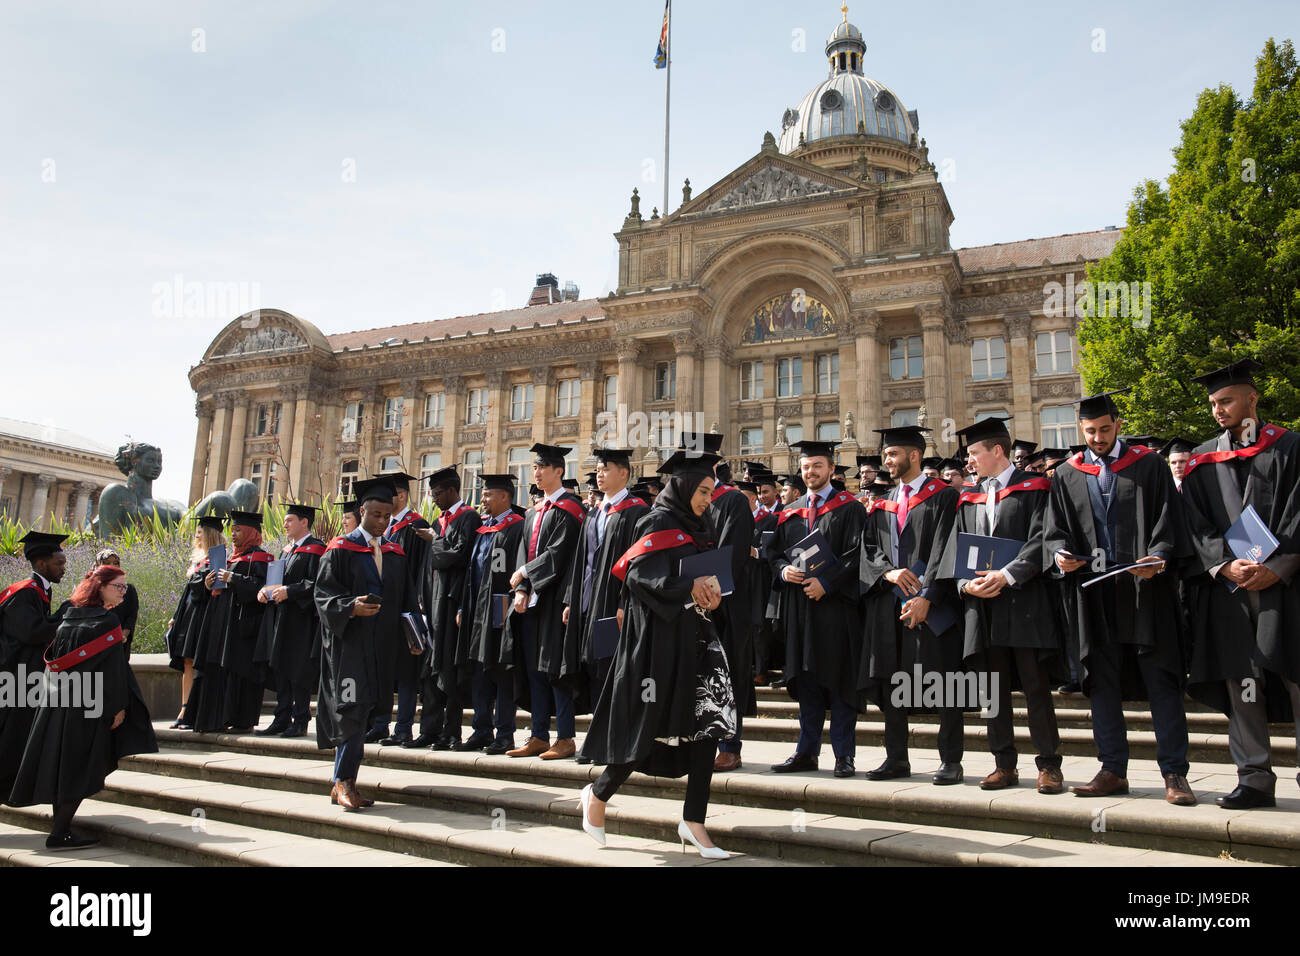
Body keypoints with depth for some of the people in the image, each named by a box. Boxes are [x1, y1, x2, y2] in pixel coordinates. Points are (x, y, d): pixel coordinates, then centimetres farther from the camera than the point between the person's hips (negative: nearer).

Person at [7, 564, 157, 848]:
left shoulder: (68, 616, 11)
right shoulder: (107, 620, -11)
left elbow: (53, 658, 15)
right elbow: (113, 666, -14)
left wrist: (57, 692, 21)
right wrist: (119, 706, -10)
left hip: (58, 702, 8)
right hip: (89, 706, -8)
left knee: (61, 765, 14)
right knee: (81, 768, -1)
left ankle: (60, 826, 21)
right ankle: (60, 832, -3)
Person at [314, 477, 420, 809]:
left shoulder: (395, 554, 14)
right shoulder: (340, 550, -1)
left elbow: (406, 599, 15)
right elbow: (323, 593, -7)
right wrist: (351, 607, -24)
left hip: (380, 645, 6)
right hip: (347, 641, -5)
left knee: (365, 710, 8)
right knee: (351, 706, -14)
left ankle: (342, 782, 17)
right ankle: (345, 782, -9)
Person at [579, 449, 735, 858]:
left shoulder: (697, 528, 16)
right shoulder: (658, 524, -8)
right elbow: (639, 573, -19)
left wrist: (709, 594, 1)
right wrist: (689, 587, -25)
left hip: (693, 636, 8)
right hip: (658, 636, -8)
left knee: (708, 720, 0)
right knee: (652, 724, -1)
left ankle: (693, 821, 6)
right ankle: (598, 794, 21)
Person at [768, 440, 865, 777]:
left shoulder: (849, 509, 0)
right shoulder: (789, 514, 16)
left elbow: (855, 553, -8)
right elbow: (775, 553, 17)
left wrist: (825, 582, -17)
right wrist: (784, 570, -5)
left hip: (835, 604, -5)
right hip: (799, 607, 5)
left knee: (838, 681, -1)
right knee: (805, 681, 9)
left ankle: (843, 754, 6)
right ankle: (807, 752, 16)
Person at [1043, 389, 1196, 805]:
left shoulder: (1149, 465, 6)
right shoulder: (1067, 476, 12)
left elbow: (1168, 520, -1)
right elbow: (1055, 531, 10)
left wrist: (1157, 559, -19)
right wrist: (1060, 554, -12)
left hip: (1145, 585, -2)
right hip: (1094, 592, 3)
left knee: (1161, 680, -1)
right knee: (1102, 681, 6)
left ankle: (1174, 773, 6)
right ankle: (1113, 771, 14)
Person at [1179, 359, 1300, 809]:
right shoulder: (1201, 462, 13)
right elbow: (1197, 526, 6)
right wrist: (1225, 564, -10)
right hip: (1226, 585, 2)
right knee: (1240, 681, 1)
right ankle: (1255, 777, 8)